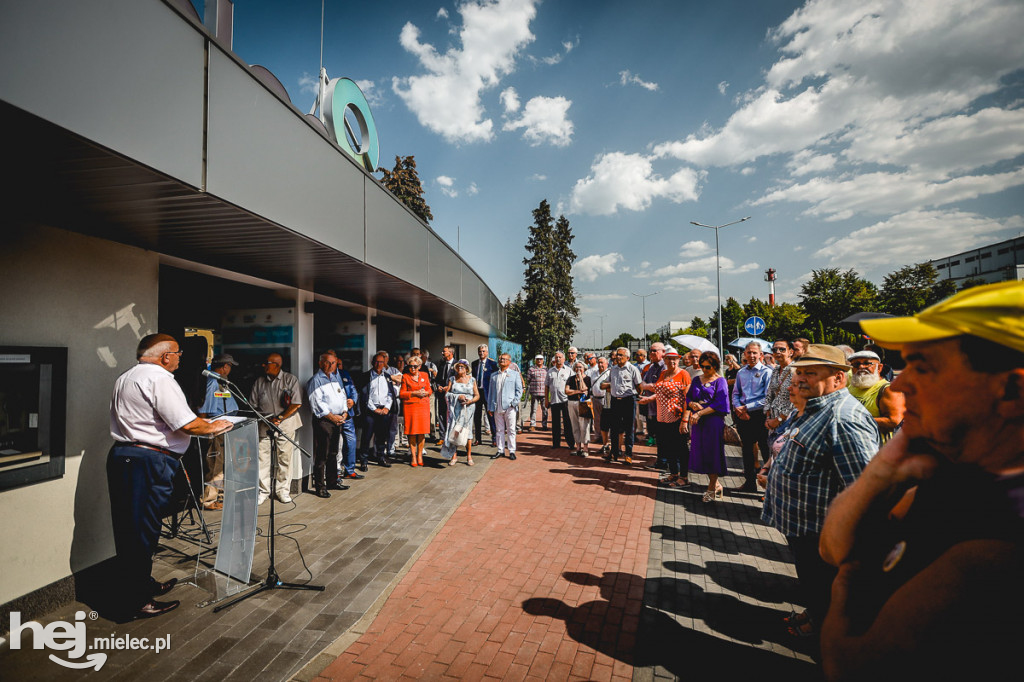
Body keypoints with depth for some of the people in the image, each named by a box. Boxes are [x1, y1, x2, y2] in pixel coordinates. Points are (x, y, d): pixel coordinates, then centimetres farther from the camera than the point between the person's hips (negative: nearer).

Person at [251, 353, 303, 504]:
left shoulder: (290, 379, 0)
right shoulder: (259, 381, 10)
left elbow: (296, 404, -6)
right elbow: (253, 405, 13)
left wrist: (280, 418, -12)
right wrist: (263, 419, -2)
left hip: (286, 422, -2)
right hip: (264, 423, 2)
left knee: (284, 457, 1)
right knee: (262, 457, -1)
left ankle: (282, 490, 14)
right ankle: (263, 491, 13)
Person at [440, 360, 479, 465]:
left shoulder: (472, 380, 8)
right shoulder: (452, 379, 10)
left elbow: (477, 396, 6)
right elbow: (447, 394, 2)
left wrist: (470, 401, -13)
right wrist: (458, 396, -12)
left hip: (468, 409, -1)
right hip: (455, 408, 1)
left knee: (467, 429, -3)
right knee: (453, 430, -4)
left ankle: (469, 456, 5)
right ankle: (454, 455, 4)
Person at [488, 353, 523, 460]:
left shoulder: (515, 374, 7)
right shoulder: (494, 376, 15)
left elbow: (519, 390, 4)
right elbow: (490, 392, 14)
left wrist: (514, 402, -8)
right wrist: (490, 407, 8)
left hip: (509, 407, -3)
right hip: (497, 407, 3)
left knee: (511, 430, 1)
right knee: (499, 430, 8)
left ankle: (512, 451, 10)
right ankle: (500, 451, 16)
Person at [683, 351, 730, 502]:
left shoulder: (720, 381, -3)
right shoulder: (696, 380, 13)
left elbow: (719, 404, -11)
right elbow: (688, 397, 14)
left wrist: (700, 413, -17)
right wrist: (692, 404, -9)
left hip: (714, 421, -5)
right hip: (698, 421, 5)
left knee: (712, 452, 0)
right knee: (701, 452, 6)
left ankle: (711, 488, 13)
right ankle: (716, 485, 23)